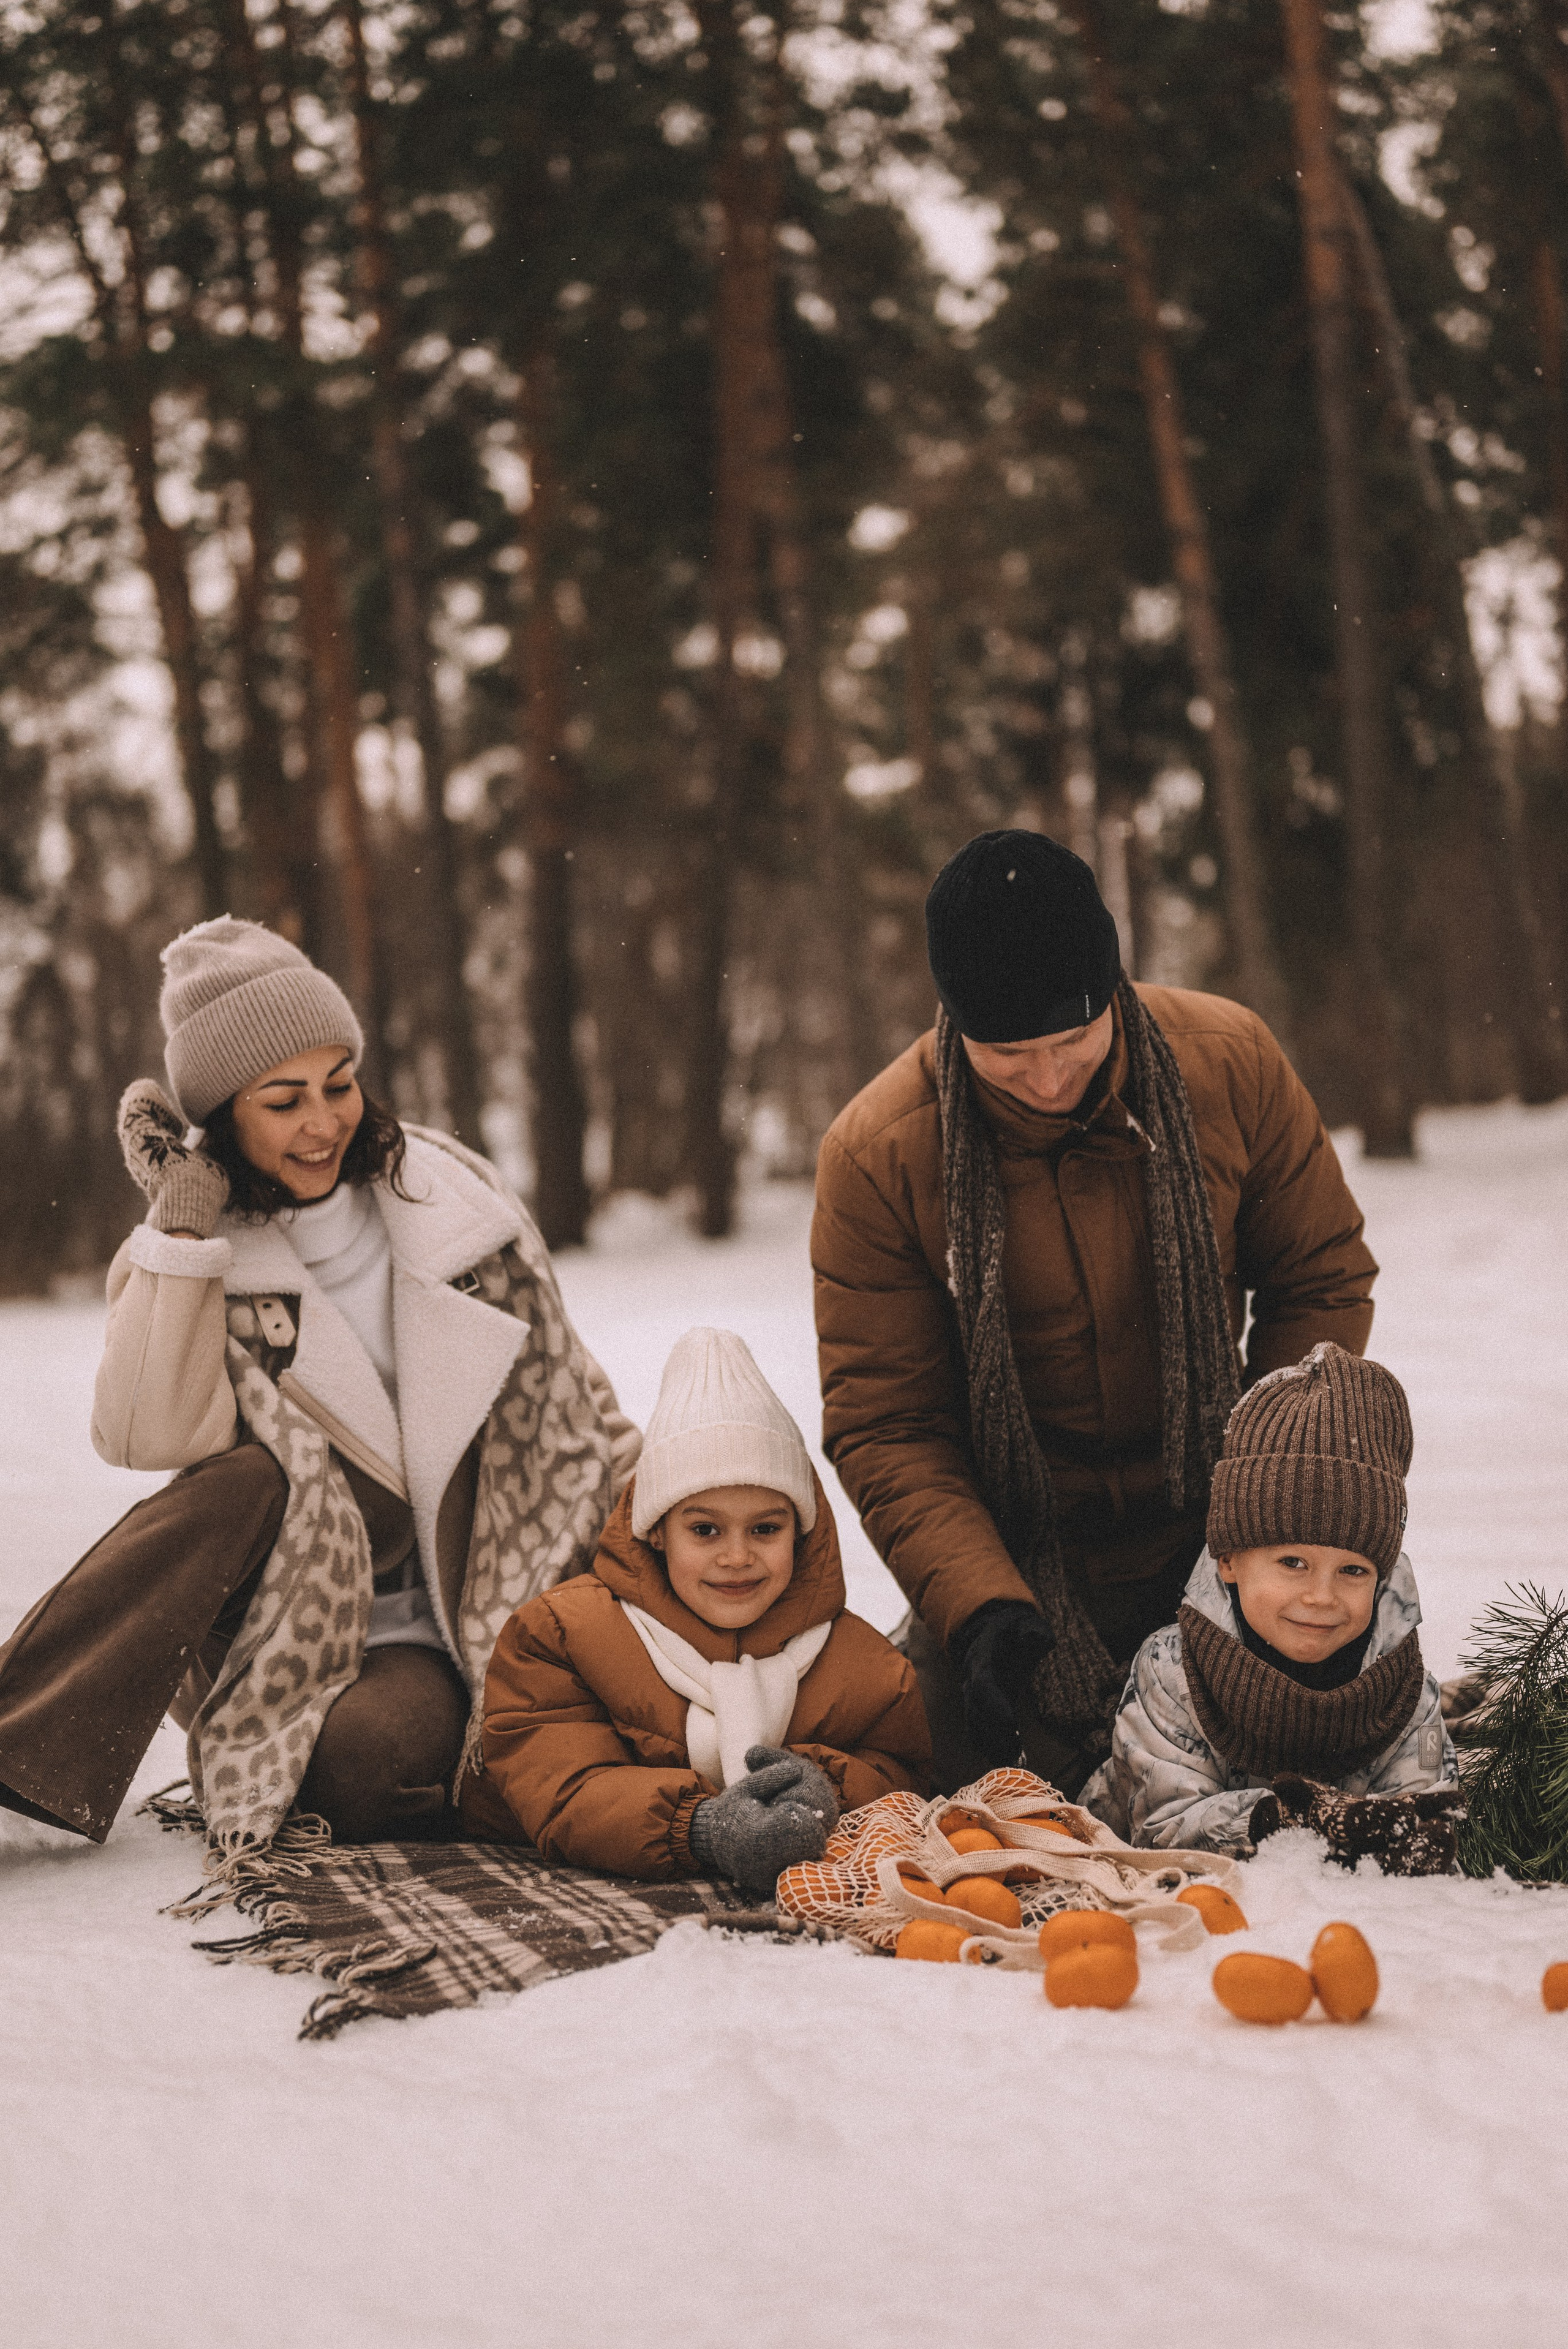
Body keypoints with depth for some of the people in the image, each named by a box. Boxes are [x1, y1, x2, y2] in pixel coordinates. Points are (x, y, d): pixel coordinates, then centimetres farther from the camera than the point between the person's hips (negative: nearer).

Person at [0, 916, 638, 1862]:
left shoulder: (455, 1198, 0)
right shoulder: (186, 1256, -2)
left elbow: (570, 1404, 9)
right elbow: (154, 1438, -22)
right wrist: (183, 1230, -22)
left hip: (447, 1632, 0)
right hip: (275, 1627, 0)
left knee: (368, 1756, -33)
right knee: (250, 1478, -31)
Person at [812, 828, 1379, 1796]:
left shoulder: (1230, 1061, -13)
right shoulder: (876, 1154, -18)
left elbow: (1322, 1281, 1)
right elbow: (882, 1425, -13)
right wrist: (977, 1604, -27)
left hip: (1210, 1536, 2)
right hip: (1015, 1561, -2)